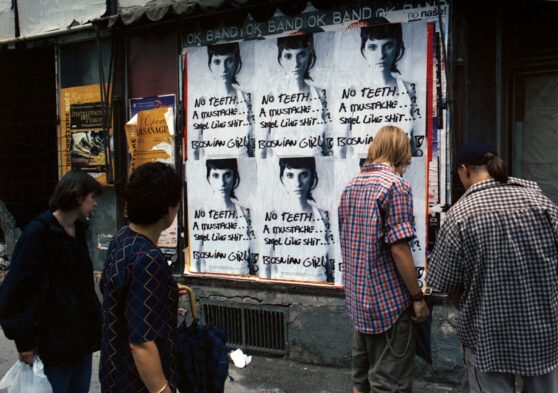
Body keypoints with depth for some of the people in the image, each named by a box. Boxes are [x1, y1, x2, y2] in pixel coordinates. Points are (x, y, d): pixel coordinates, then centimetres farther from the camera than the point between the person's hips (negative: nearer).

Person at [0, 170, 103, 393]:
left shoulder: (78, 230, 9)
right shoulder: (39, 232, -14)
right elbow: (19, 287, -16)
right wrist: (25, 339, -17)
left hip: (82, 333, 7)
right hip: (53, 337, -7)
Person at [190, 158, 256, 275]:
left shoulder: (243, 211, 2)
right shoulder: (202, 212, -7)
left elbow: (248, 252, 10)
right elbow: (195, 257, -6)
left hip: (242, 276, 3)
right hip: (212, 277, -3)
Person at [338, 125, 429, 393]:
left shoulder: (352, 185, 10)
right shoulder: (395, 184, -14)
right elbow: (399, 249, -18)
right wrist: (417, 297, -10)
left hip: (358, 296, 8)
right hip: (388, 299, -8)